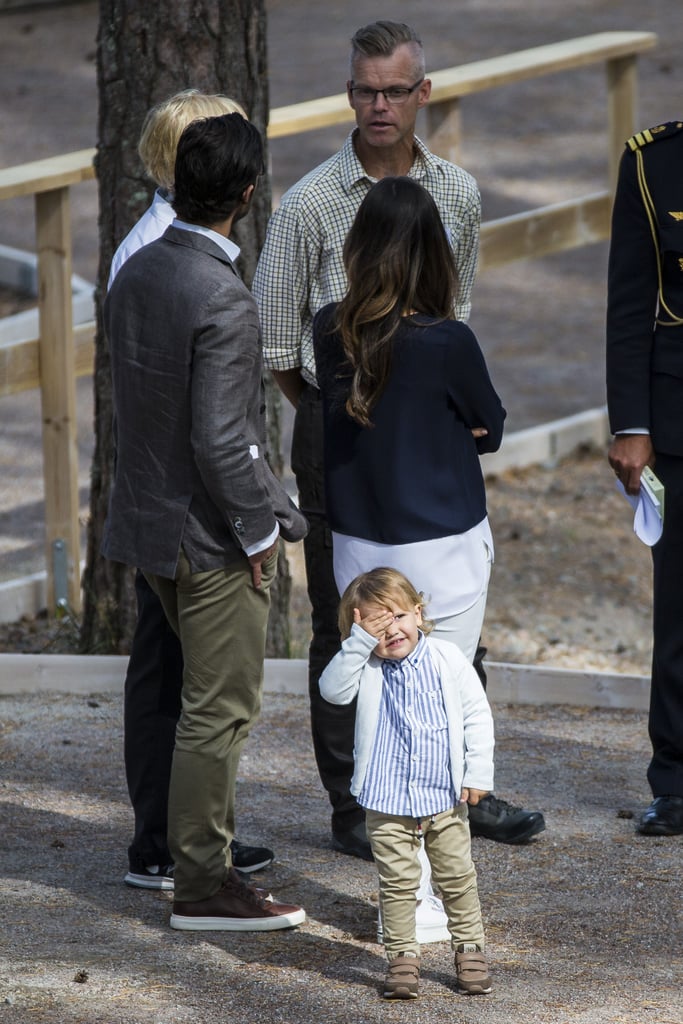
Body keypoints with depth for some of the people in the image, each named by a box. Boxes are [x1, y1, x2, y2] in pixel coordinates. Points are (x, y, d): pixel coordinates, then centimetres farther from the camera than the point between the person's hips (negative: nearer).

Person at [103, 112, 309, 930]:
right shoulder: (223, 302, -24)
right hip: (210, 535, -8)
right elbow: (220, 442, -25)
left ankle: (206, 842, 31)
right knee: (219, 708, 1)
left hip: (148, 517, 9)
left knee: (210, 695, 22)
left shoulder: (134, 274, 3)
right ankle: (201, 885, 6)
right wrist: (257, 529, -12)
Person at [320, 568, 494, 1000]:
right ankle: (403, 956, 12)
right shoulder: (365, 668, -3)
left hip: (445, 798, 1)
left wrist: (478, 772, -5)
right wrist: (360, 641, -26)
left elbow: (477, 716, 1)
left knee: (458, 877, 10)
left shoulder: (448, 660, -3)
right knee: (398, 883, 4)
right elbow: (333, 689, -21)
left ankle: (470, 948, 23)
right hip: (388, 802, -1)